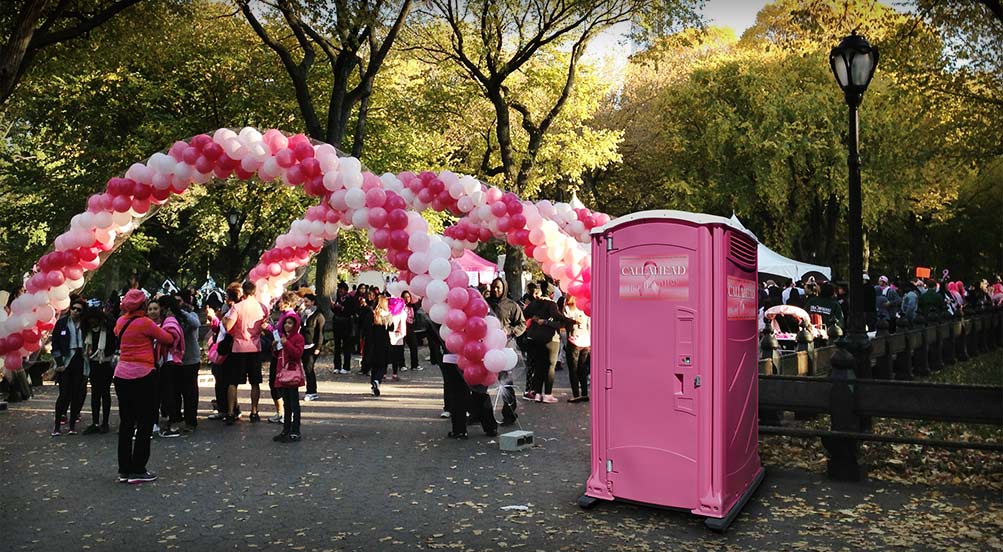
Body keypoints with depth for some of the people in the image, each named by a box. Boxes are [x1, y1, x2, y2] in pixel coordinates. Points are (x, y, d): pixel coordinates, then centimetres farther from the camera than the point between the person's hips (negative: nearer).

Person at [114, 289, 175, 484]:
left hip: (121, 375, 7)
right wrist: (158, 331, 15)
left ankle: (124, 470, 17)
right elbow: (168, 339, -7)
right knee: (145, 423, 1)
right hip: (142, 375, -7)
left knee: (126, 423, 12)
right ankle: (138, 470, 1)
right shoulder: (145, 323, -13)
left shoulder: (121, 322, 6)